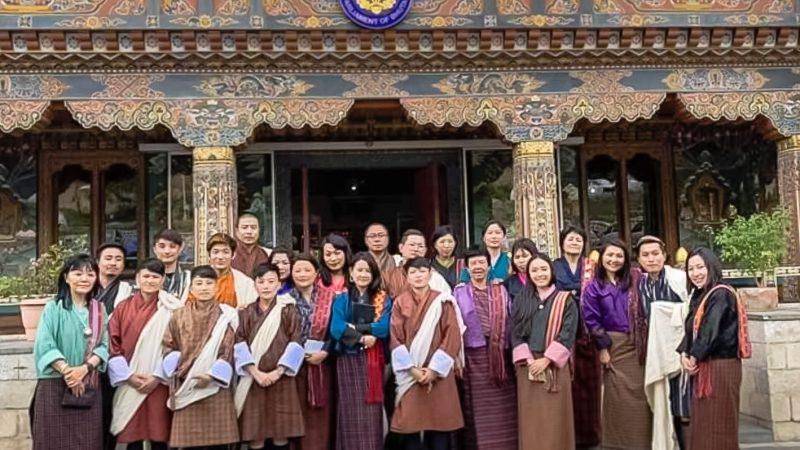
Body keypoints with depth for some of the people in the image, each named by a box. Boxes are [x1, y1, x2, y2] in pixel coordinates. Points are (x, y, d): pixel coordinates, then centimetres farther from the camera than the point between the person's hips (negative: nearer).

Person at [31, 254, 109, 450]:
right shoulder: (53, 308, -2)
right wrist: (67, 371, -18)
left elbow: (103, 345, 3)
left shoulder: (99, 310, 9)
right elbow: (44, 346, -9)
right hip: (55, 386, -3)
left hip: (89, 388, 3)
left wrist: (85, 368, -14)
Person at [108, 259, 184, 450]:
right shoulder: (123, 308, 5)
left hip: (159, 385, -2)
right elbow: (113, 344, 3)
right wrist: (128, 376, -6)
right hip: (130, 384, 2)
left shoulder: (171, 310, -1)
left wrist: (158, 376, -10)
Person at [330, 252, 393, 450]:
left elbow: (384, 328, -8)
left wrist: (354, 327, -10)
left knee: (372, 412, 0)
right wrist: (363, 338, -15)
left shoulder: (384, 300, 8)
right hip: (349, 360, 0)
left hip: (374, 360, 0)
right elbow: (336, 329, -7)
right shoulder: (342, 299, 7)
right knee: (351, 412, 0)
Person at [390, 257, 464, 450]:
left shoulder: (442, 302, 2)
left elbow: (452, 337, -4)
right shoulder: (400, 303, 5)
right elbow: (395, 339, 0)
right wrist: (412, 368, -11)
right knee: (410, 424, 0)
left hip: (438, 373, 0)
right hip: (410, 374, 1)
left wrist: (434, 369, -12)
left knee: (439, 423, 0)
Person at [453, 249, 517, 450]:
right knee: (477, 409, 3)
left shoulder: (500, 290, 9)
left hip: (499, 355, 2)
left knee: (503, 409, 3)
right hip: (473, 355, -1)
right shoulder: (459, 292, 4)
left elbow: (510, 321, 8)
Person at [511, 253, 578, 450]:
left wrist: (546, 359, -15)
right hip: (528, 365, 2)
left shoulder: (565, 299, 1)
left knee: (554, 419, -1)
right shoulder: (522, 300, 10)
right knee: (531, 419, 4)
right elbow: (516, 332, 4)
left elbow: (567, 333, -8)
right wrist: (528, 359, -10)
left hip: (554, 365, -2)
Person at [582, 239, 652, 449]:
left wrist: (647, 342, 0)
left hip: (638, 345, 2)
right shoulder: (594, 287, 1)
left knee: (640, 394, 3)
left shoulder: (635, 281, 6)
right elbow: (592, 320, -2)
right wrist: (603, 347, -7)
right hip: (614, 345, -2)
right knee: (619, 397, 1)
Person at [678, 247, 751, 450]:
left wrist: (694, 357, -9)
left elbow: (710, 330, -19)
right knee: (701, 426, 12)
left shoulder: (721, 294, -14)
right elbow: (691, 329, 12)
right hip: (703, 367, 9)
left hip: (721, 367, -9)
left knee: (717, 429, -2)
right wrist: (684, 354, -3)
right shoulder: (699, 295, 15)